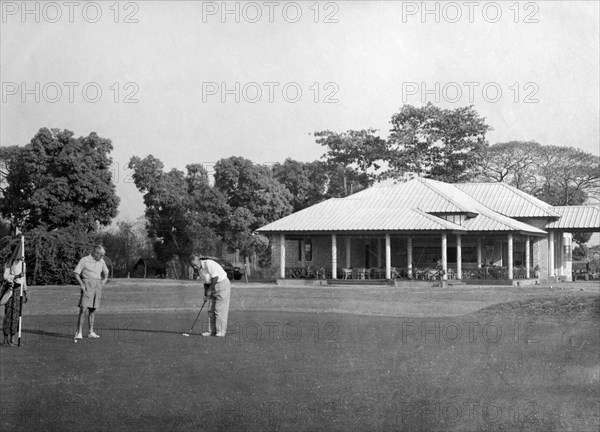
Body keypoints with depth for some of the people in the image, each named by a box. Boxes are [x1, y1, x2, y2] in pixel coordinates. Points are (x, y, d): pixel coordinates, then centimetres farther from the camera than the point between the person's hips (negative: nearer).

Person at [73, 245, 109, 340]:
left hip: (98, 287, 5)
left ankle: (91, 332, 13)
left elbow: (106, 272, 29)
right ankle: (79, 333, -11)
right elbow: (76, 273, -5)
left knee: (93, 310, 8)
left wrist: (104, 280, 13)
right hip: (87, 287, -5)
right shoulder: (84, 260, -5)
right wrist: (81, 285, -13)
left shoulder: (101, 262, 12)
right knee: (83, 309, -12)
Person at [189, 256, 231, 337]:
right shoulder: (200, 269, 8)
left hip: (222, 284, -9)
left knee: (220, 309, -10)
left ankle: (221, 331, -8)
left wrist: (210, 289, -16)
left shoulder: (209, 264, -20)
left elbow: (215, 278, -23)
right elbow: (206, 282, 15)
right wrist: (205, 293, 2)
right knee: (211, 310, 5)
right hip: (214, 287, 9)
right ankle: (212, 331, 9)